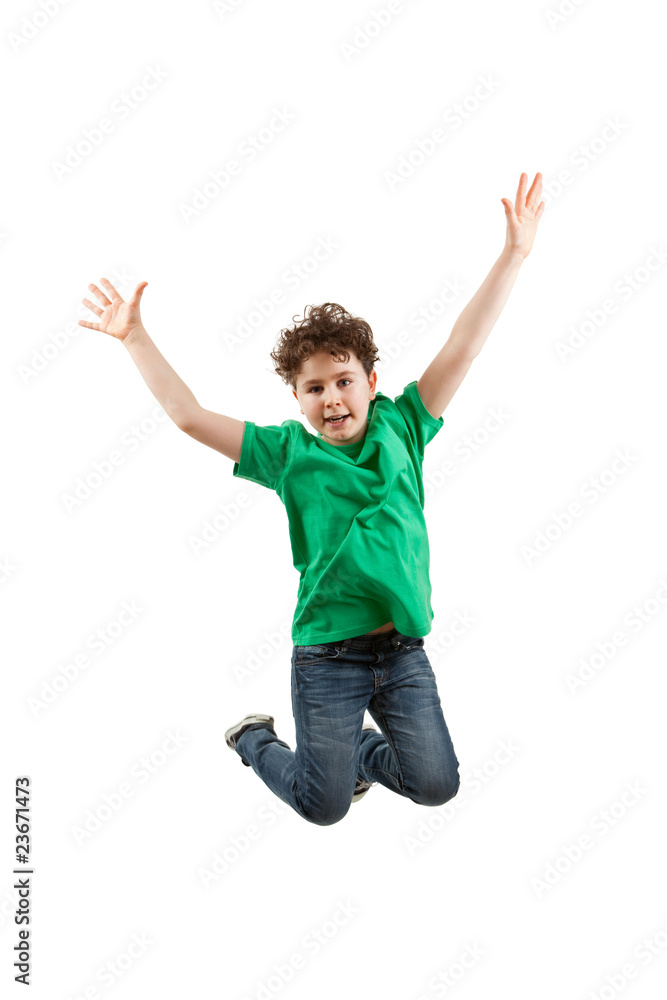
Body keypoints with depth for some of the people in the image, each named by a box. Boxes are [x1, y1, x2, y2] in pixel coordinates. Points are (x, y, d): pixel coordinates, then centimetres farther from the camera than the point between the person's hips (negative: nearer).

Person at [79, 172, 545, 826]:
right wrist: (135, 336, -11)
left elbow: (463, 347, -4)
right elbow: (186, 414, -7)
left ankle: (362, 751, 34)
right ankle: (256, 738, 36)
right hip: (327, 655, -2)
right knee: (323, 806, 6)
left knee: (436, 784, 4)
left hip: (403, 647, 3)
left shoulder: (400, 429, 1)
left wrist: (514, 254, -8)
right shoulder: (288, 453, -4)